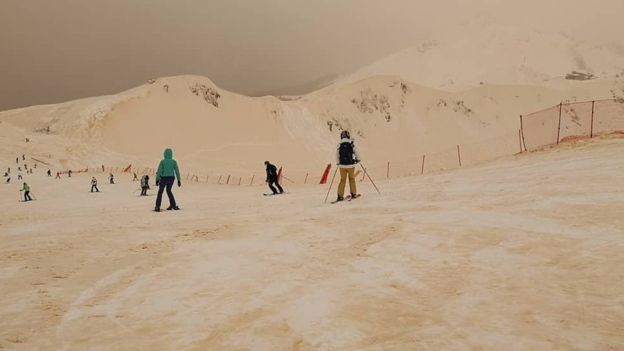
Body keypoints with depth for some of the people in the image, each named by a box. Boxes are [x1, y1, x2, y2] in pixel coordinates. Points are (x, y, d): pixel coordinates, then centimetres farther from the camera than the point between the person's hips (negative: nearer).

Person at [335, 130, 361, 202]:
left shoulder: (339, 145, -3)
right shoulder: (351, 143, -7)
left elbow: (337, 155, 3)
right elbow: (356, 152, 0)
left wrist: (338, 163, 17)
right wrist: (357, 159, 18)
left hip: (342, 165, 1)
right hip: (351, 164, -1)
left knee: (342, 180, 10)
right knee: (352, 179, 14)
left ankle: (340, 196, 4)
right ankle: (353, 194, 16)